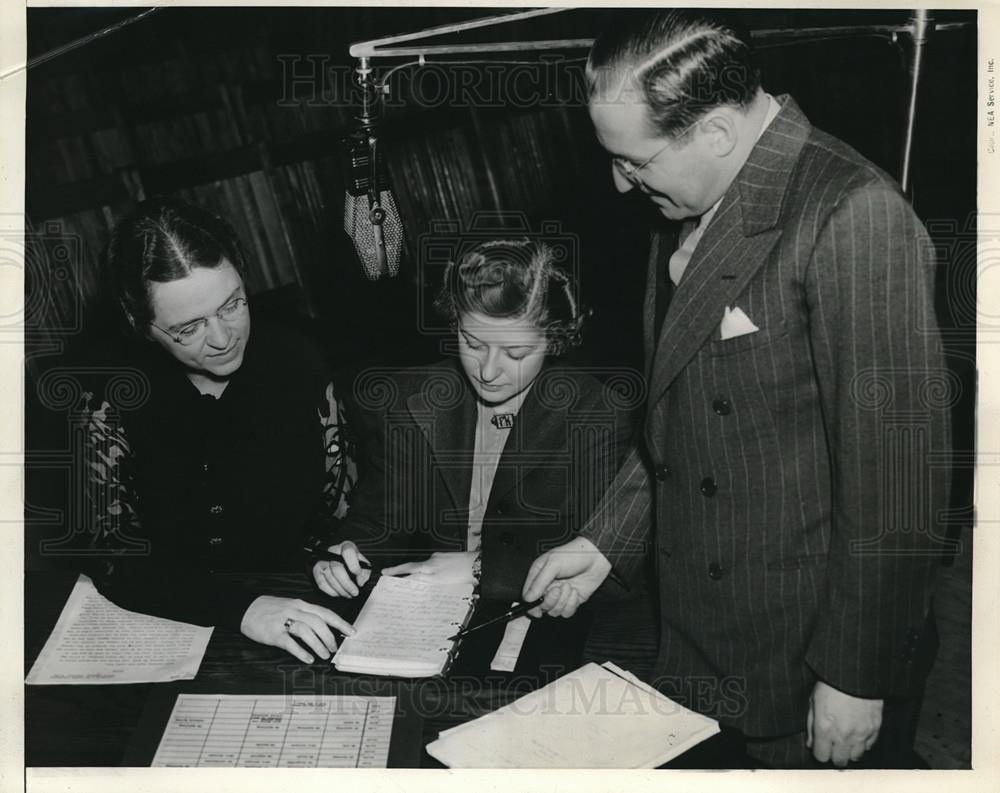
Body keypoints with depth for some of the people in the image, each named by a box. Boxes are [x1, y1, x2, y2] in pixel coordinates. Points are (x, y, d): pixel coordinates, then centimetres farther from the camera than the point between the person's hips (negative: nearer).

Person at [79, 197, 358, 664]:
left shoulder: (296, 363, -5)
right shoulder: (116, 397, -9)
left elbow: (344, 498, 8)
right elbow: (115, 561, -14)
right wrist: (242, 608, -27)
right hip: (172, 624, 0)